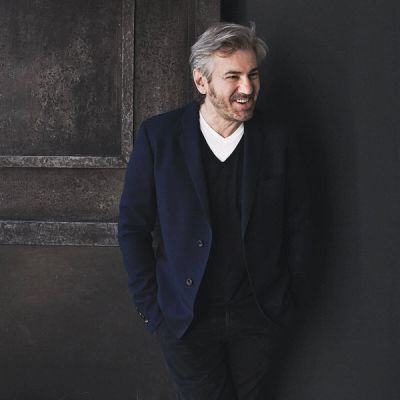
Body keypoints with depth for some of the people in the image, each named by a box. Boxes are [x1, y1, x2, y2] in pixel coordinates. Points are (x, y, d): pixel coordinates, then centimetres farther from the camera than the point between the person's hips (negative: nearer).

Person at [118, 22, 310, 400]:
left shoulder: (275, 138, -5)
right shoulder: (158, 136, -11)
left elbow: (296, 221, 3)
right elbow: (133, 227, -6)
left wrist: (284, 294, 4)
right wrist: (150, 306, -6)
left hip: (258, 315, 2)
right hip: (185, 319, -2)